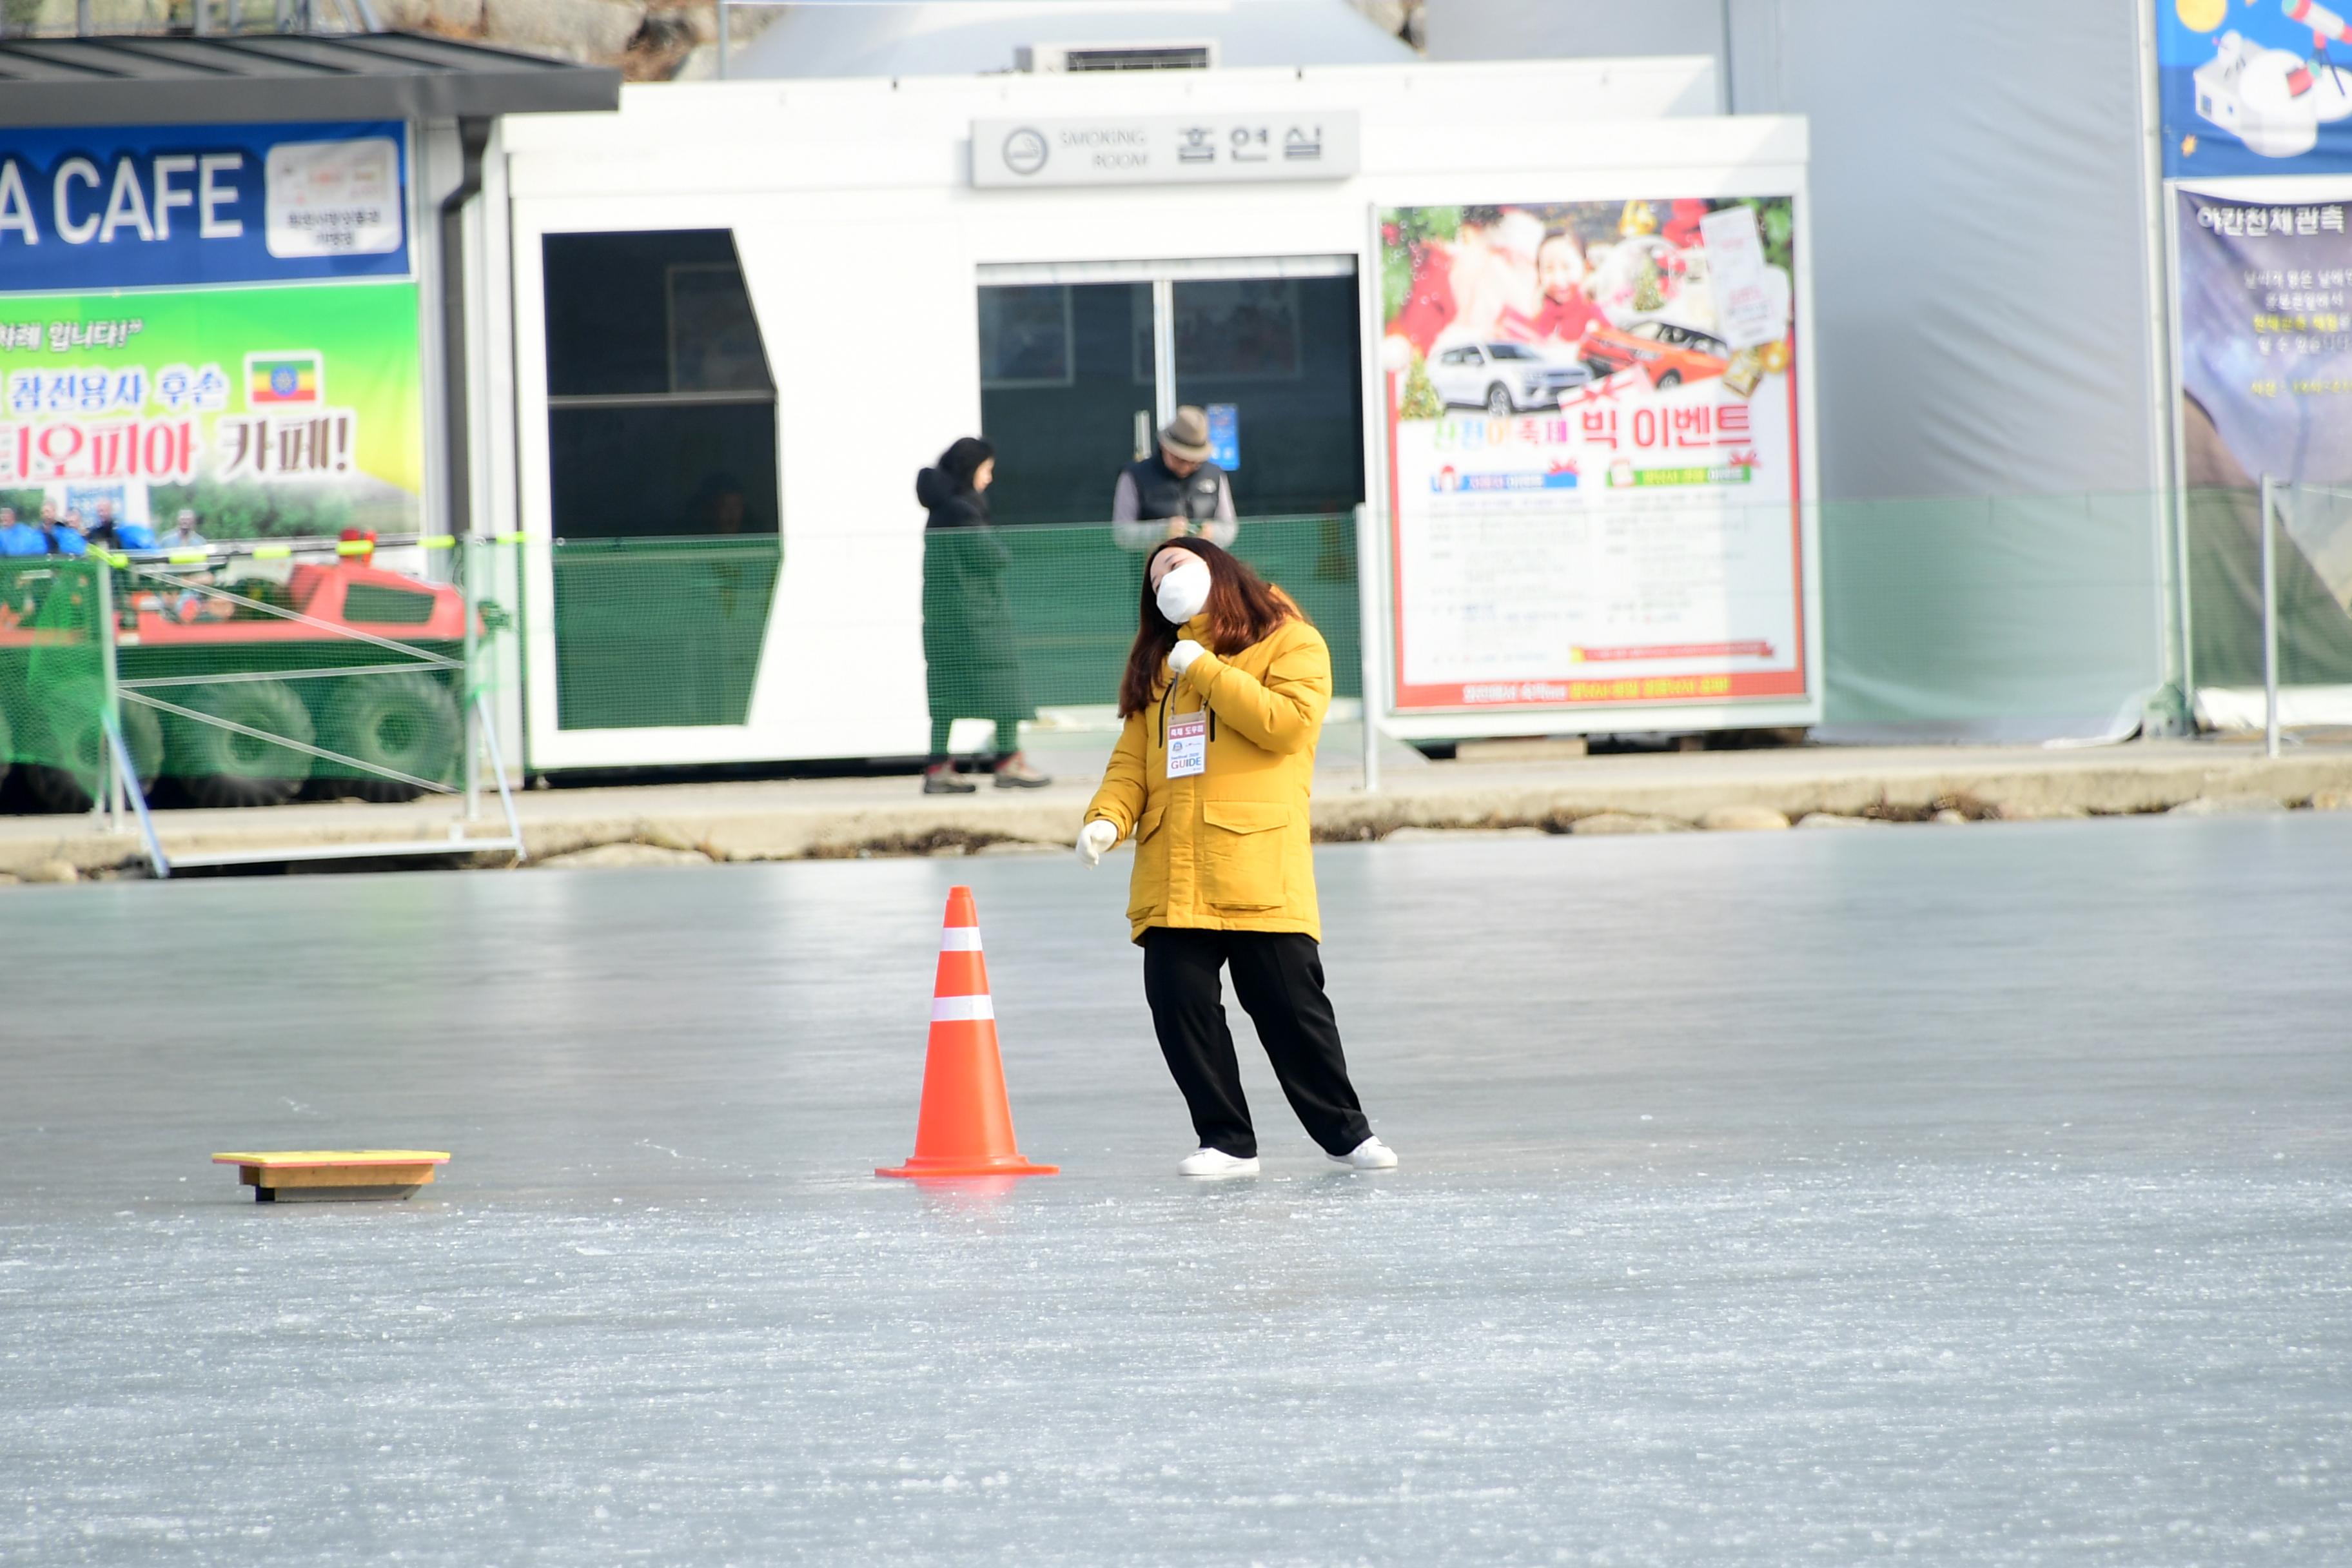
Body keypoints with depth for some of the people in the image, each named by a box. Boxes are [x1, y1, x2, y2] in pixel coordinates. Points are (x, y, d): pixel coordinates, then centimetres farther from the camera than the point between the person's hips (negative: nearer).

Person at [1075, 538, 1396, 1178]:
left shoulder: (1290, 643, 4)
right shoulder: (1158, 662, 21)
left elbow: (1287, 722, -13)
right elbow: (1133, 756, 15)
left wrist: (1204, 669, -8)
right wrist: (1108, 816, -4)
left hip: (1258, 869, -5)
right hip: (1171, 877, 5)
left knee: (1290, 1007, -2)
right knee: (1179, 1004, -2)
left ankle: (1345, 1132, 13)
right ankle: (1227, 1141, 7)